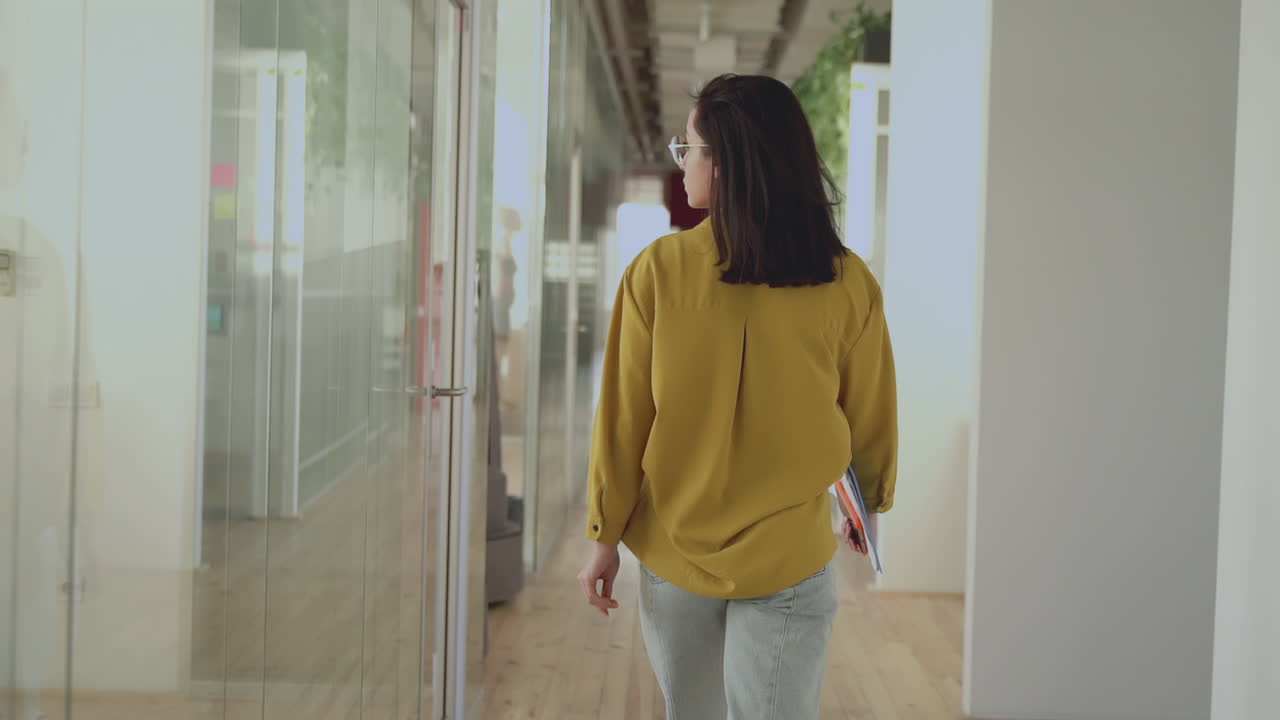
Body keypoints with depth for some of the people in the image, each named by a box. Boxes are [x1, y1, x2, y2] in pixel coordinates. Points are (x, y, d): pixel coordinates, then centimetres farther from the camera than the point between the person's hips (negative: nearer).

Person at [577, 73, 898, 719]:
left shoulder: (660, 269, -13)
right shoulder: (848, 285, -10)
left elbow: (623, 417, -7)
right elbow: (872, 423, 2)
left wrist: (606, 535, 5)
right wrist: (870, 506, 22)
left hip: (673, 553, 1)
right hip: (789, 560, 0)